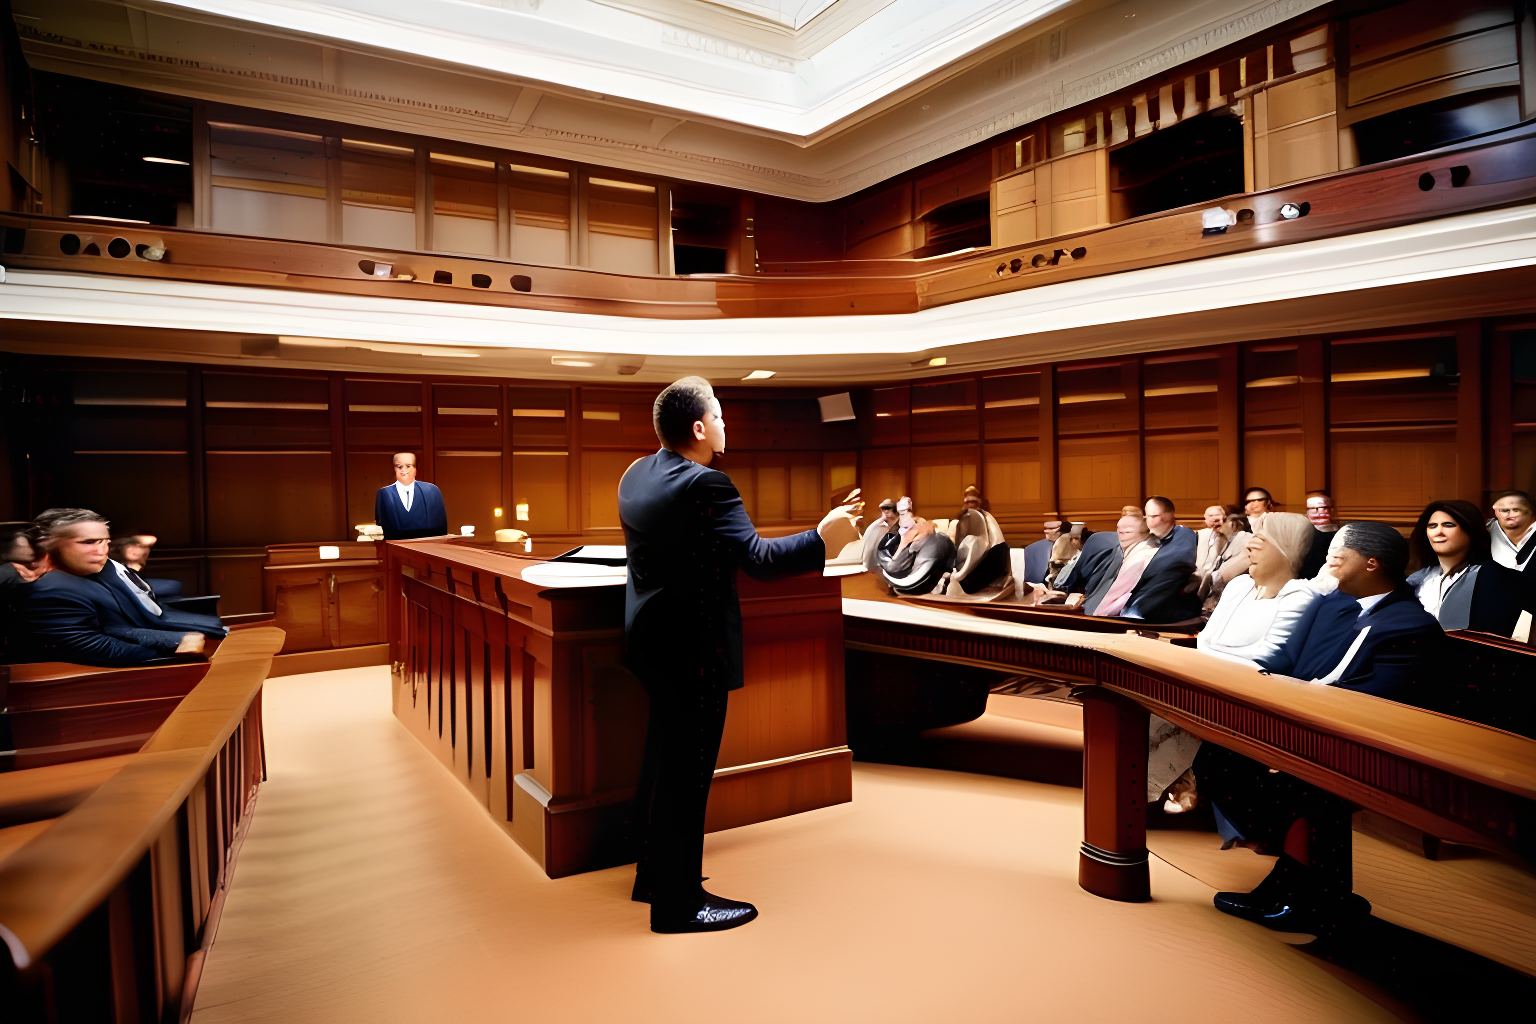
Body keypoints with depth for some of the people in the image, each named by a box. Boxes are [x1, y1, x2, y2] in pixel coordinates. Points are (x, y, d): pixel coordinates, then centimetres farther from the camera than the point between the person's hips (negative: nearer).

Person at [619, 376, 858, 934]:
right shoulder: (706, 485, -22)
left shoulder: (636, 474, 6)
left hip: (649, 636, 10)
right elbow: (758, 559, -23)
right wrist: (823, 535, -11)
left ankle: (654, 873, 37)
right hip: (693, 648, -9)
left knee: (663, 758, 21)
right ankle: (678, 903, 17)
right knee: (687, 773, 3)